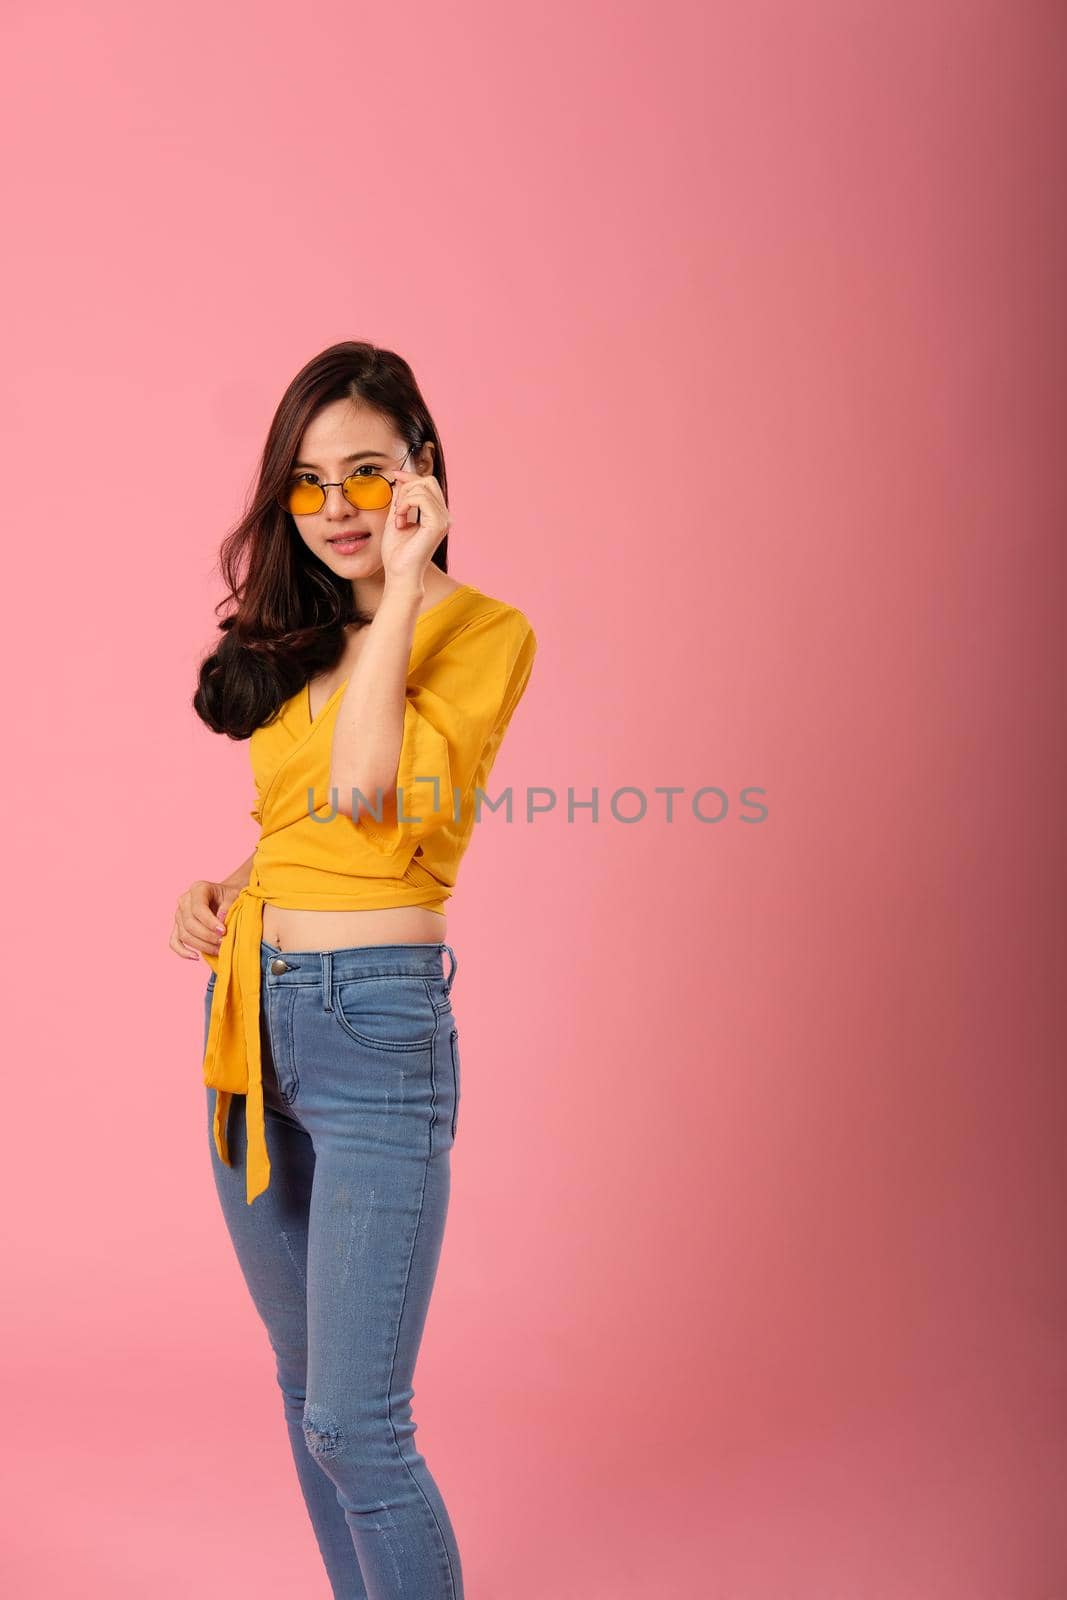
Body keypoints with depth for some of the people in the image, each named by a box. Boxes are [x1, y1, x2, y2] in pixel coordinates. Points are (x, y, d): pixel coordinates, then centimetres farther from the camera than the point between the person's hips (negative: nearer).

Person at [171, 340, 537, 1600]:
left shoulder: (485, 631, -6)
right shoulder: (300, 636, 13)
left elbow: (365, 788, -21)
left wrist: (402, 587, -15)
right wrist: (221, 889, 3)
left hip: (377, 1023, -7)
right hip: (252, 1019, 7)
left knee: (354, 1422, -5)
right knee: (306, 1387, 18)